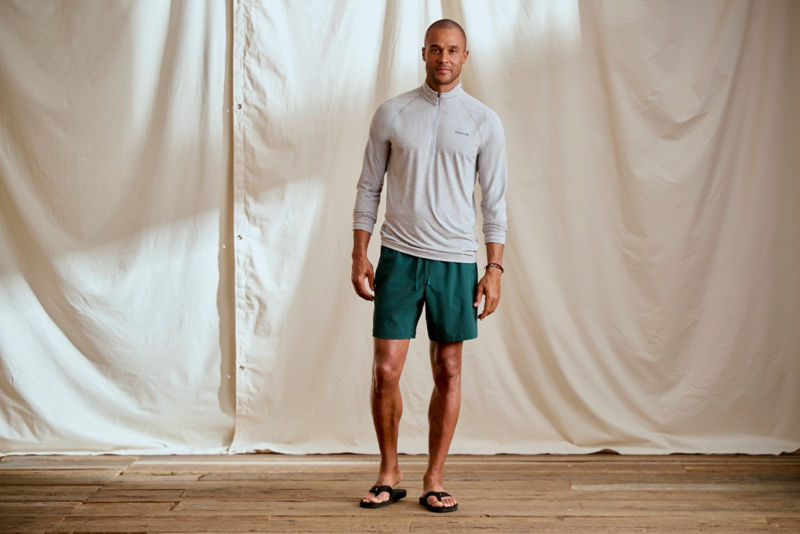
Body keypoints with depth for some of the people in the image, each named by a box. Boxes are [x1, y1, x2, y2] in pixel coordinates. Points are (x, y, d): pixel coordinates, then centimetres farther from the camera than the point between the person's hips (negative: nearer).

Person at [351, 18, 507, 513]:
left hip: (456, 261, 0)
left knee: (448, 372, 5)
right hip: (399, 257, 0)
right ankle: (389, 474, 16)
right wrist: (359, 256, 0)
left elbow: (495, 202, 4)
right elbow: (369, 189, 7)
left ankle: (434, 480, 18)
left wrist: (494, 270, -2)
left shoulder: (484, 121, 4)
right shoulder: (391, 113, 4)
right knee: (386, 370, -3)